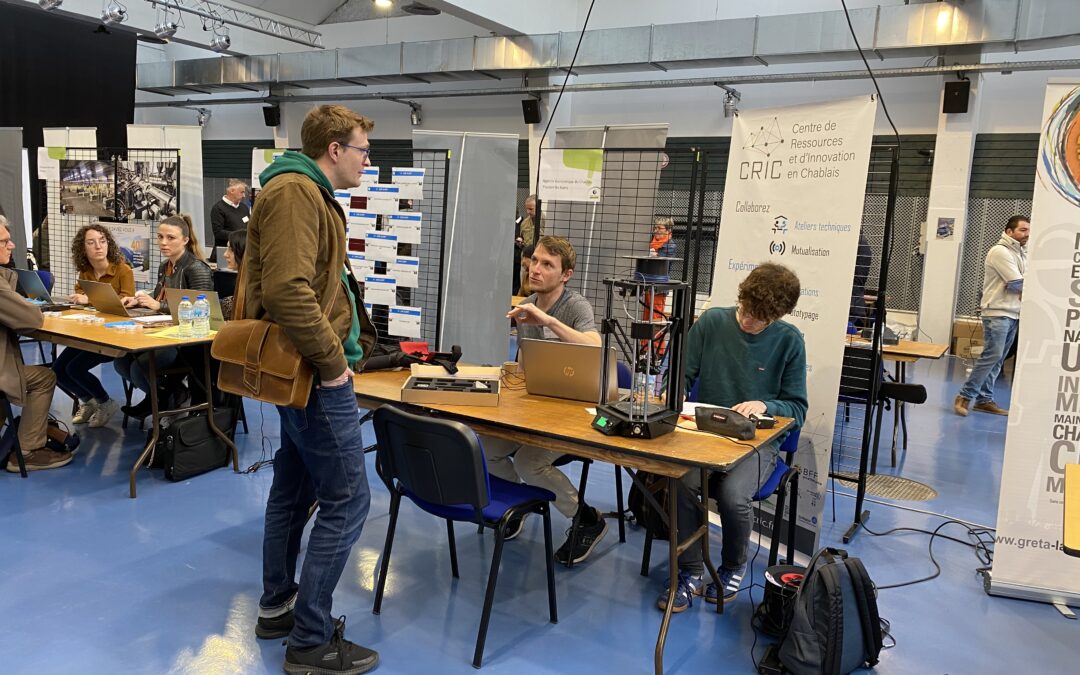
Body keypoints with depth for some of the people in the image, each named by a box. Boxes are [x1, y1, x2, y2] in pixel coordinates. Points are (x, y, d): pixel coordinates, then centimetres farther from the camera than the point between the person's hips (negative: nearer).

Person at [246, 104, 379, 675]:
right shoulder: (295, 191, -17)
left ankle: (277, 607, 33)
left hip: (301, 370, 11)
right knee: (346, 502, -5)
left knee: (293, 489, 18)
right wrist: (332, 360, -21)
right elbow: (287, 291, -28)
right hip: (317, 375, -11)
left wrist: (338, 347, 14)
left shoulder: (308, 192, 17)